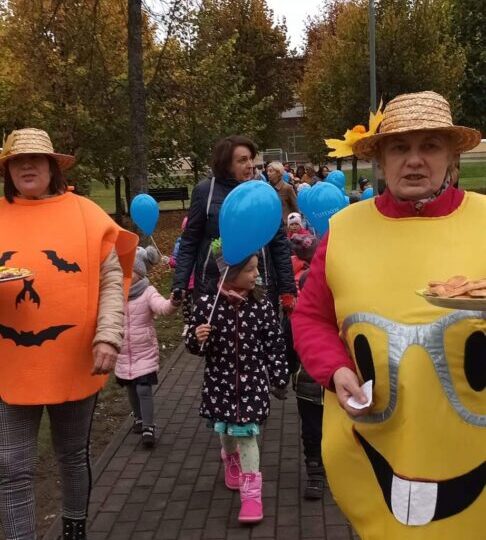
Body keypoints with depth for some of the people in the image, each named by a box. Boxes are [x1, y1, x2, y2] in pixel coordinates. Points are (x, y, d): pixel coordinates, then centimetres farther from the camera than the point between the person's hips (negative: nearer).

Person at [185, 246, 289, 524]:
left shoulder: (262, 305, -8)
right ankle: (232, 466, 50)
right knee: (225, 432, 20)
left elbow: (274, 346, -2)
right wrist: (197, 338, -24)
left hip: (252, 382, -1)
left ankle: (251, 493, 3)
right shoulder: (207, 304, -11)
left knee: (246, 434, -5)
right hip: (220, 382, 2)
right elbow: (194, 344, -1)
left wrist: (280, 380, 1)